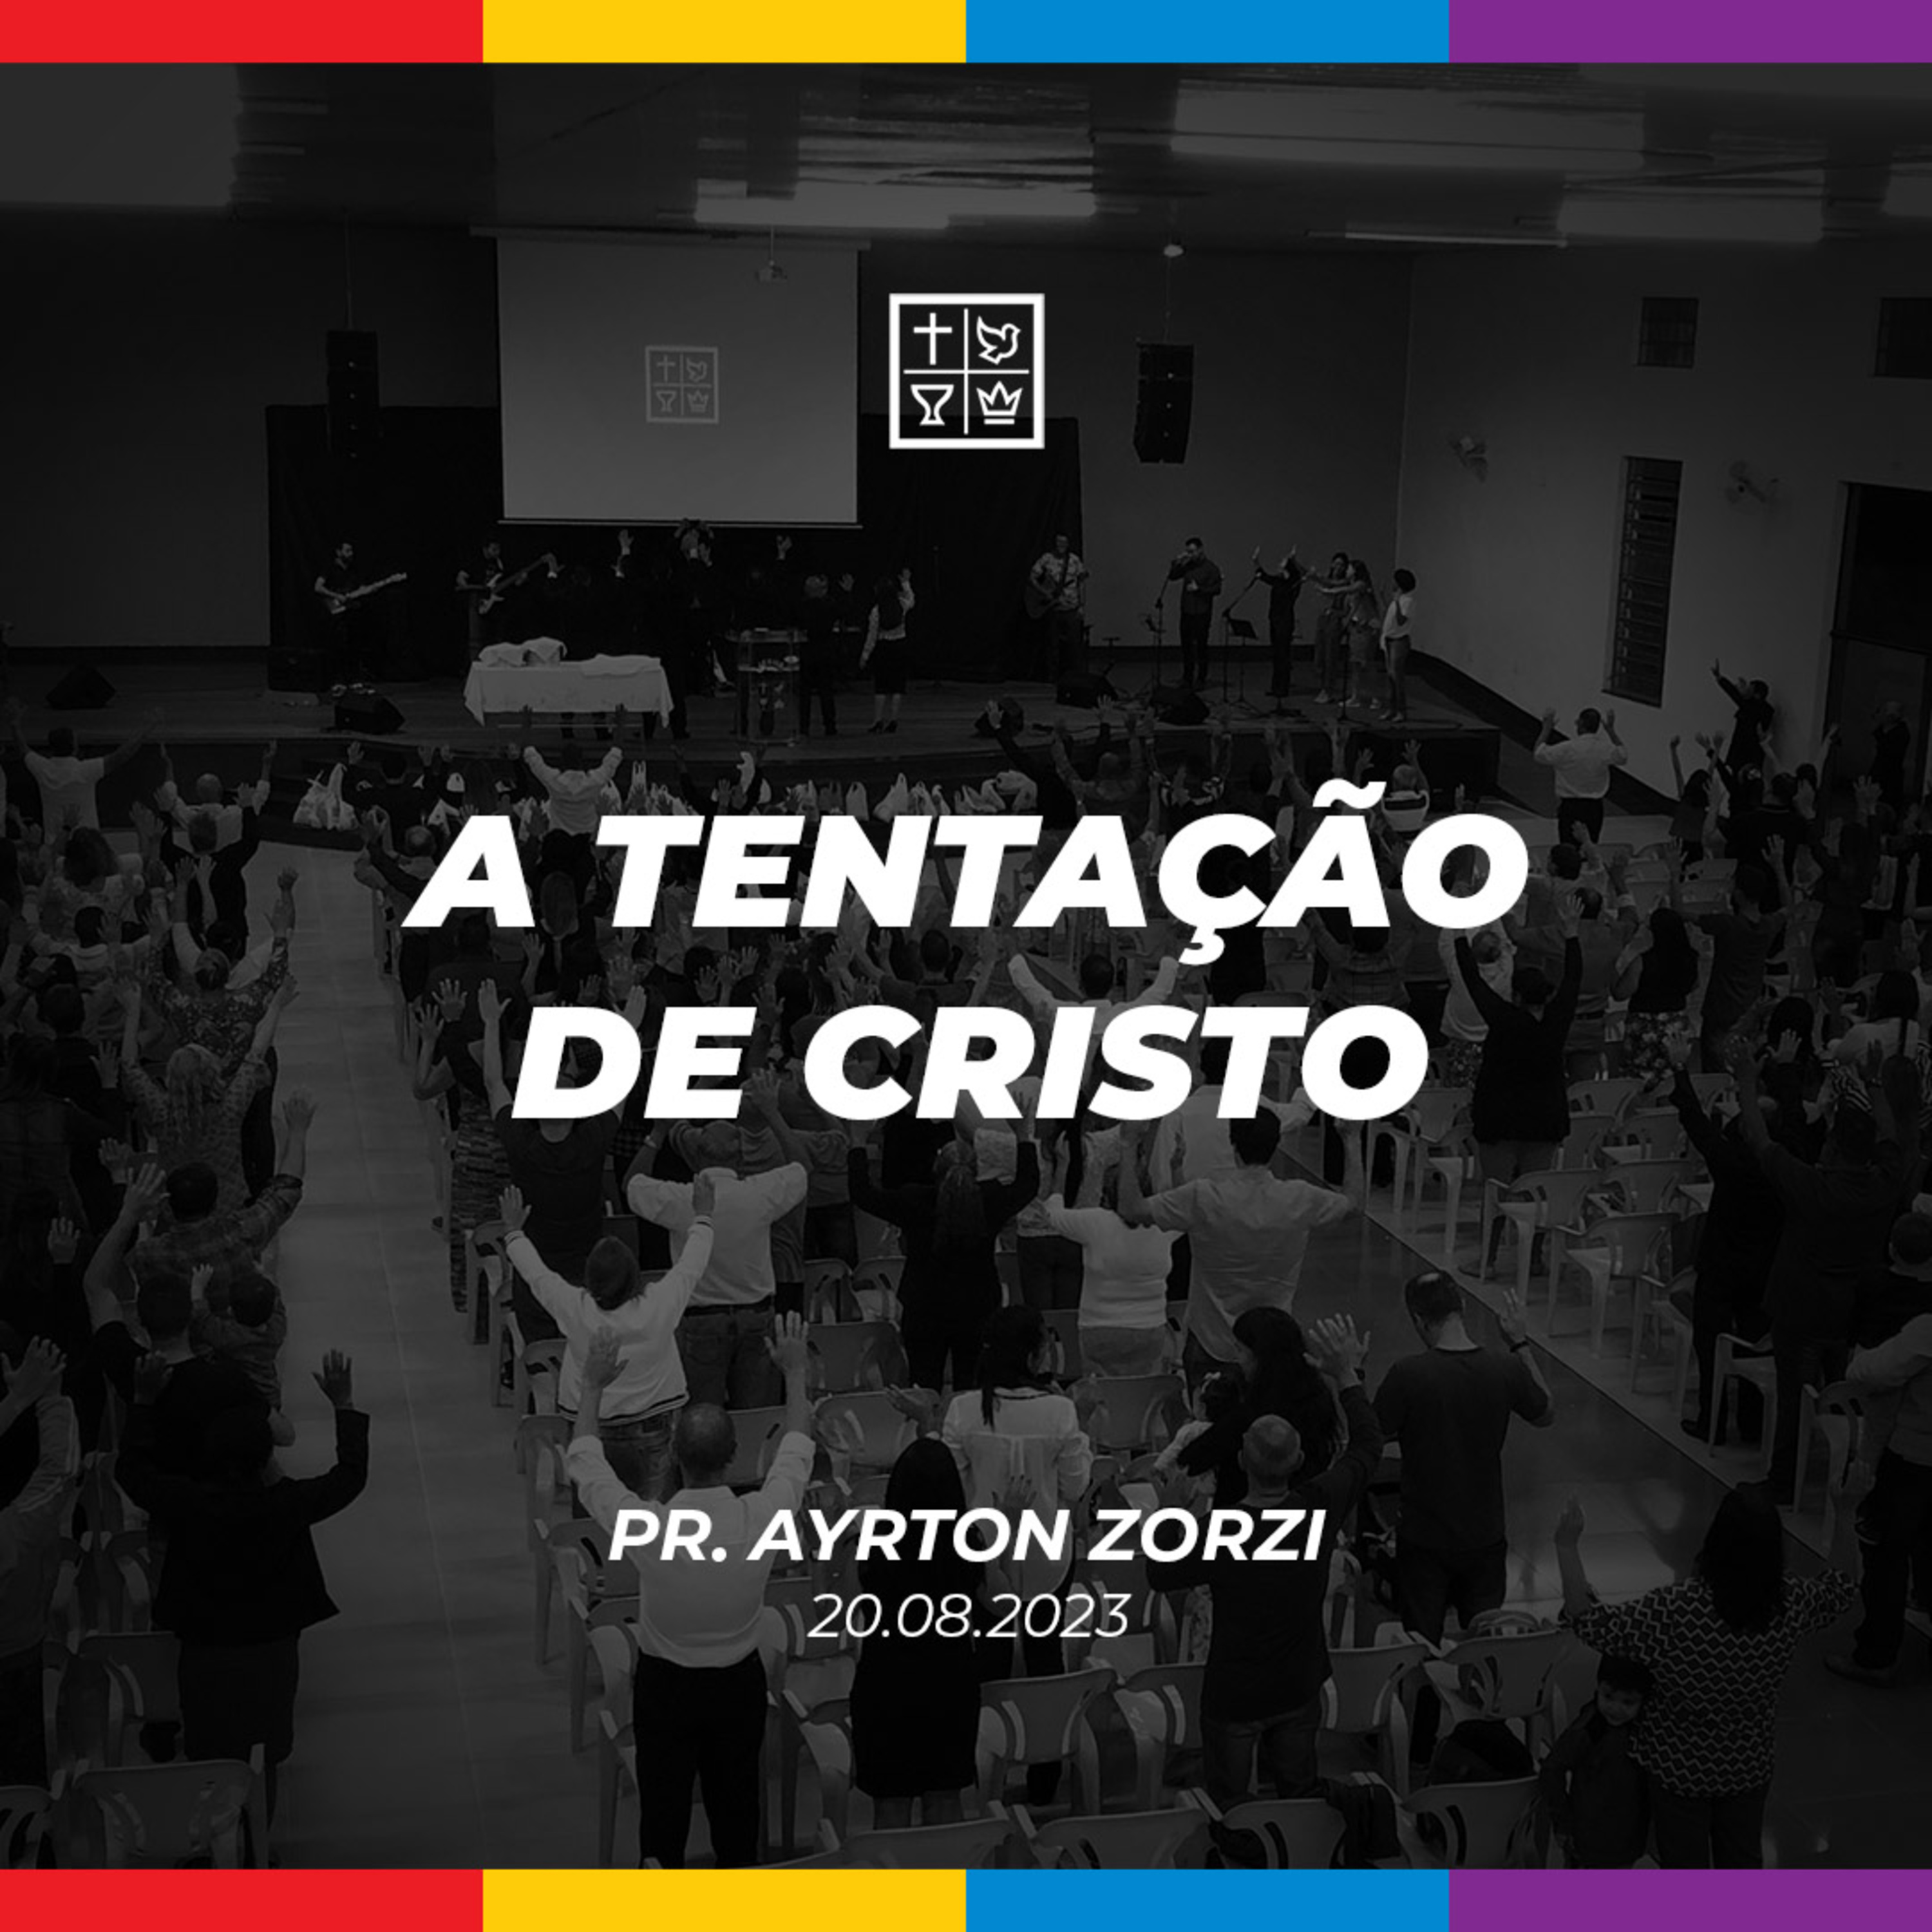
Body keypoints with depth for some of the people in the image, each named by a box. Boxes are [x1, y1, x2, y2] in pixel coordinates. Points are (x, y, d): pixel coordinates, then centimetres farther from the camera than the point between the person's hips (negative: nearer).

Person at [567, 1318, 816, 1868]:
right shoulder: (762, 1519, -26)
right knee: (736, 1801, 19)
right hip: (740, 1682, 2)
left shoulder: (647, 1527, -28)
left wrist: (594, 1386, 4)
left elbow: (583, 1462, -10)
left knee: (663, 1803, 14)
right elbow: (796, 1450, -4)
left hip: (664, 1683, -1)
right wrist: (796, 1373, 10)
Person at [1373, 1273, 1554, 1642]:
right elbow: (1546, 1415, 9)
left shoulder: (1408, 1373, -23)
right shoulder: (1506, 1369, -12)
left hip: (1424, 1541, -3)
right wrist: (1521, 1345, 12)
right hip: (1486, 1538, 3)